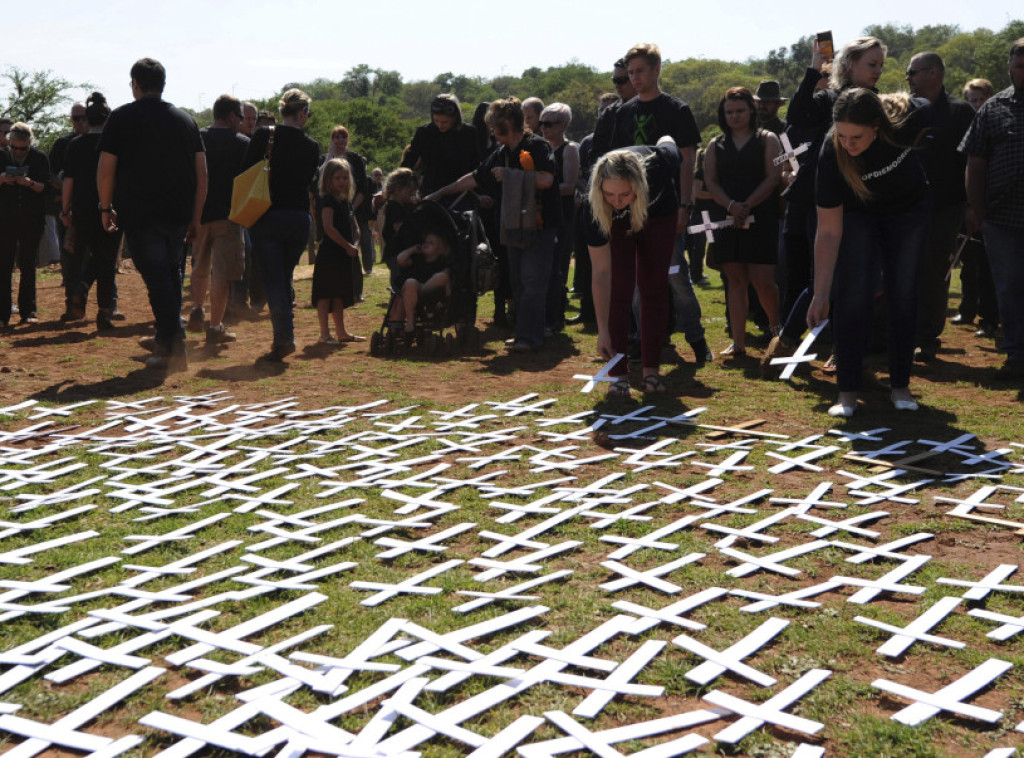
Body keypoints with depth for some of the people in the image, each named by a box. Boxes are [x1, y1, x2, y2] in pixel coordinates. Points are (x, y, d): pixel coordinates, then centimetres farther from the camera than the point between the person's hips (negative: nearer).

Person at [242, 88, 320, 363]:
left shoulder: (263, 136, -6)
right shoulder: (311, 146, 0)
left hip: (267, 218, -2)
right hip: (299, 219, 3)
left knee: (272, 280, -1)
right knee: (284, 277, 16)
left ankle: (285, 336, -14)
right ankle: (283, 337, 19)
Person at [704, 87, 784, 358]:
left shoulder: (767, 140, 6)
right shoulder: (716, 145, 15)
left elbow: (773, 177, -4)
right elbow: (710, 181, 6)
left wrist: (746, 207, -13)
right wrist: (731, 205, -12)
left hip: (761, 219, -3)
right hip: (727, 220, 3)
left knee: (763, 280, -8)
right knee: (736, 280, 2)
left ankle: (775, 325, 21)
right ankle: (738, 342, 3)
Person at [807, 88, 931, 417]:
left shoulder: (909, 119, -33)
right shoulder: (831, 155, -36)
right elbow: (829, 232, -31)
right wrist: (820, 294, -31)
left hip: (909, 210, 2)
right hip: (858, 213, -1)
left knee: (903, 296, 1)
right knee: (852, 295, -13)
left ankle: (900, 387, 11)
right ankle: (847, 392, -6)